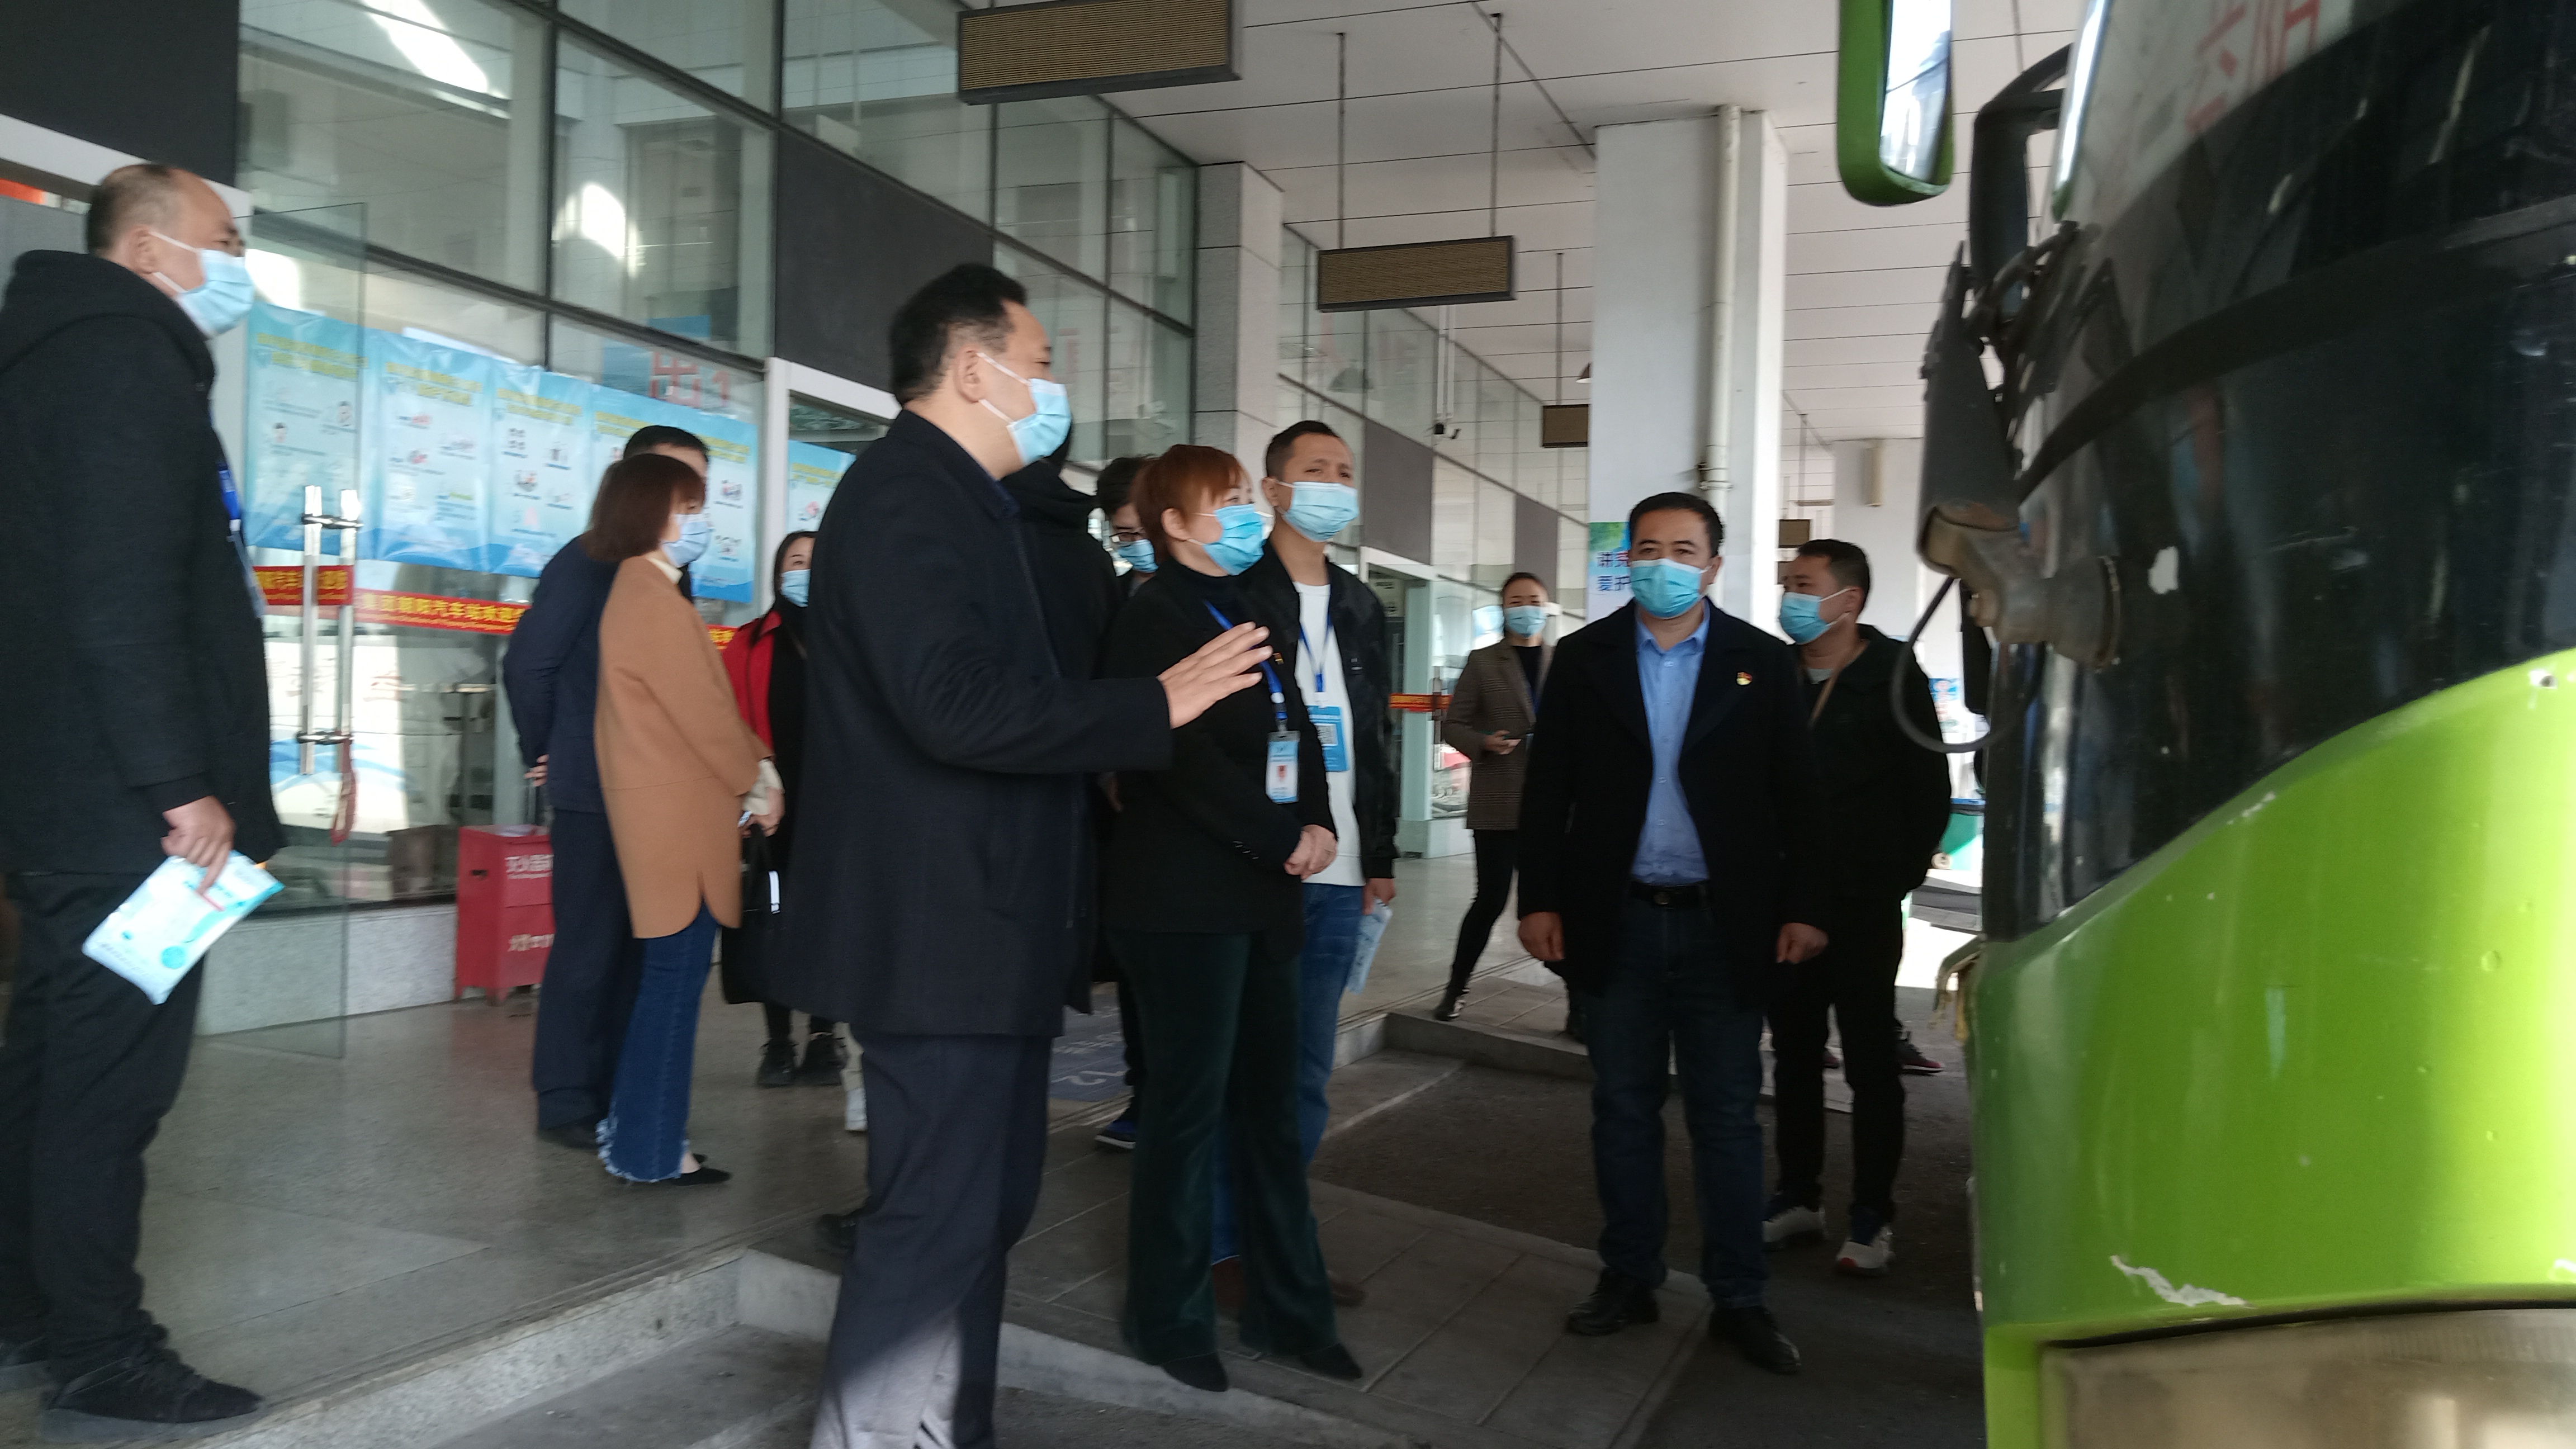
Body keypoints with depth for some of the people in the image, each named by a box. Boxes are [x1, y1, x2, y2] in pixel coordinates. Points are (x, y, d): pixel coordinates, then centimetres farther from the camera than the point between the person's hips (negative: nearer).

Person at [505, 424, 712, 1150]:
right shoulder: (588, 560, -9)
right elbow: (527, 663, -9)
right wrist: (543, 753, 0)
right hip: (595, 791, -7)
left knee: (639, 948, 11)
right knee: (588, 949, -1)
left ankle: (613, 1092, 21)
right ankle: (565, 1103, 9)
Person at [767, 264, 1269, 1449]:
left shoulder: (956, 499, 17)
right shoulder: (906, 492, -15)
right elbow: (957, 704, -28)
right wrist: (1154, 707, -21)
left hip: (980, 919, 11)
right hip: (937, 929, -11)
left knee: (986, 1204, 18)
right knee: (934, 1222, -4)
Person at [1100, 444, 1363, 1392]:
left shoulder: (1254, 615, 17)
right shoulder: (1153, 617, -9)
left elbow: (1297, 731, 14)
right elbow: (1186, 759, -19)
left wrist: (1320, 827, -4)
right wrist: (1285, 841, -15)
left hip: (1265, 894, 8)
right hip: (1186, 898, -8)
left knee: (1271, 1107, 13)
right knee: (1190, 1110, 1)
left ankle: (1288, 1308, 24)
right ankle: (1169, 1318, 16)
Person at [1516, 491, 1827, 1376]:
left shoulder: (1763, 663, 2)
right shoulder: (1584, 658, 4)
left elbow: (1795, 797, 2)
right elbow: (1547, 788, 3)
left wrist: (1803, 907, -4)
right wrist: (1540, 899, -2)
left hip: (1724, 926, -1)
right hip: (1617, 923, 1)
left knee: (1727, 1117, 5)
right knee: (1623, 1110, 10)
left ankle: (1739, 1300, 15)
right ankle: (1628, 1279, 23)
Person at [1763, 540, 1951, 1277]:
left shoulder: (1891, 677, -5)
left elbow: (1929, 792, -3)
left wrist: (1898, 878, -4)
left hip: (1862, 907, -4)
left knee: (1870, 1060, 2)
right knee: (1793, 1051, 11)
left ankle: (1873, 1215, 10)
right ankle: (1798, 1197, 23)